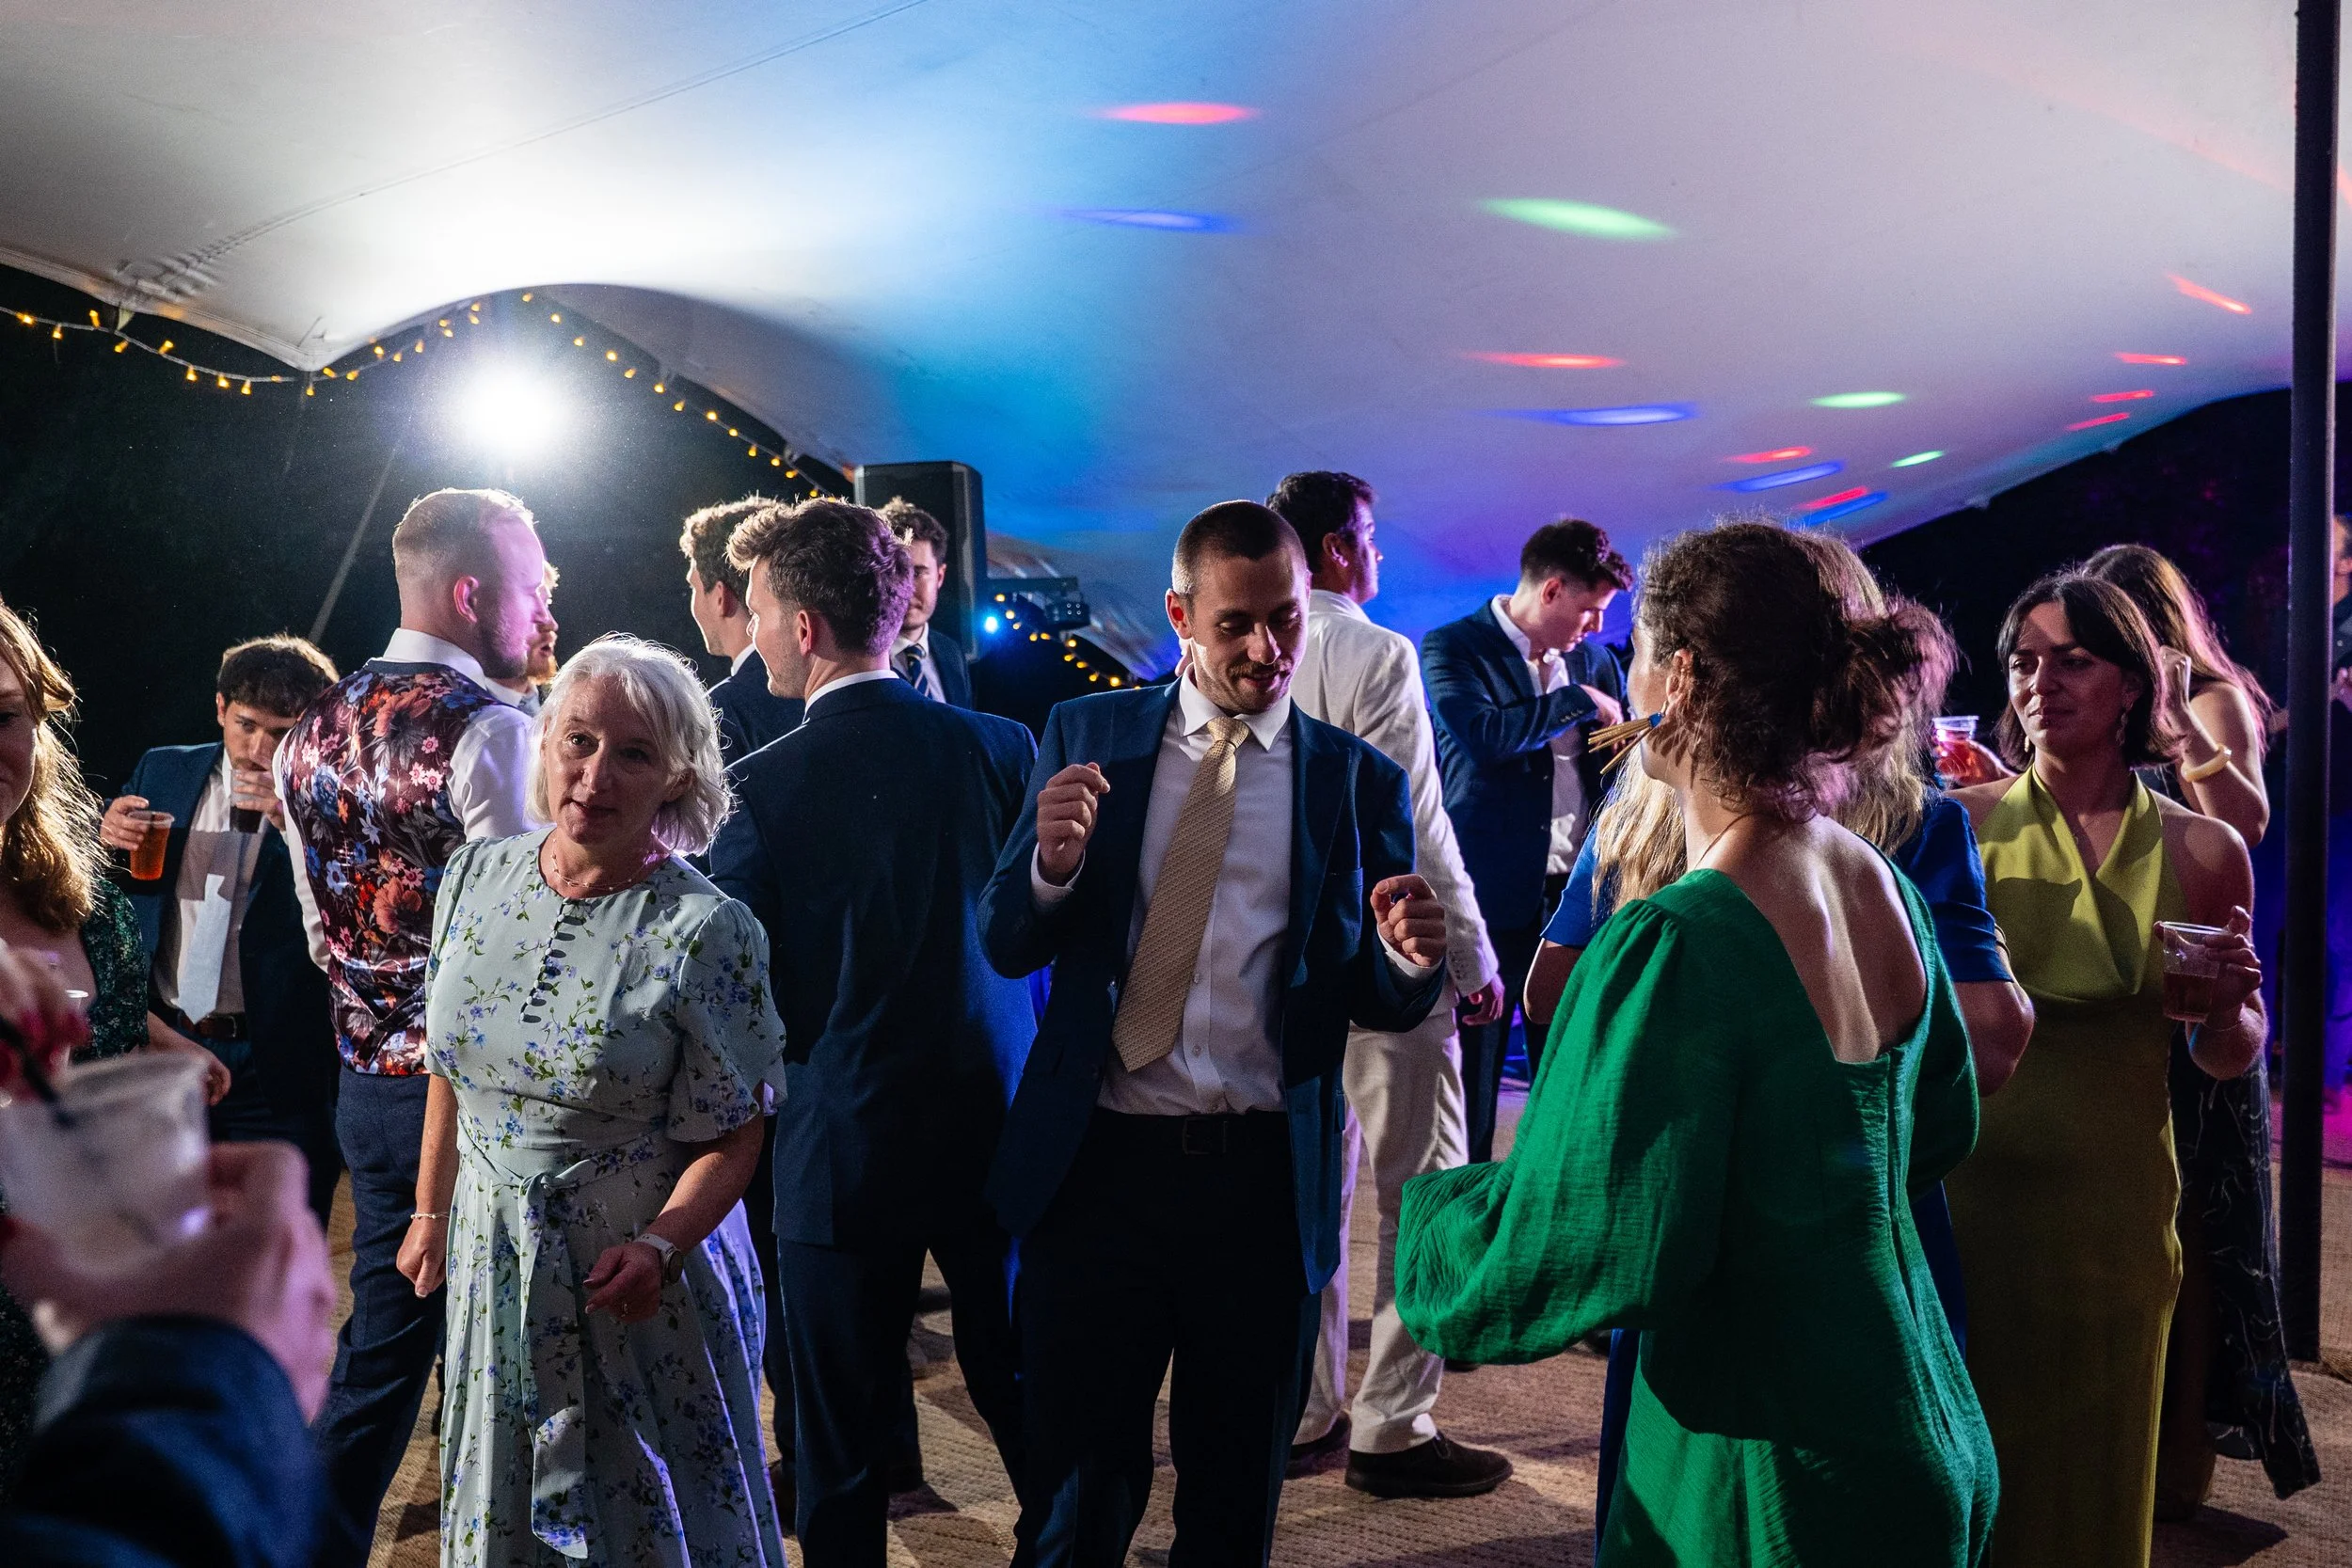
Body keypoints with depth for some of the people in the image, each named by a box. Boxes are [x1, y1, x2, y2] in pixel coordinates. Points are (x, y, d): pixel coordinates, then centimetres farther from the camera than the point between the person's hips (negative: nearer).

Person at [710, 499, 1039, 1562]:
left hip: (845, 1144, -3)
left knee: (846, 1444, 11)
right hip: (999, 1128, 3)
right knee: (1024, 1397, 20)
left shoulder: (763, 786, -14)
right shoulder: (1003, 748, -5)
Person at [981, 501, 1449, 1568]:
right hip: (1097, 1162, 0)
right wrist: (1053, 861, -19)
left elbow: (1377, 1005, 3)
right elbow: (1006, 948, 2)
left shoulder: (1359, 780, 0)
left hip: (1265, 1181, 0)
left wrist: (1410, 961, -20)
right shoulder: (1088, 735, 3)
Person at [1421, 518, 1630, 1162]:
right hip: (1491, 893, -5)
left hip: (1574, 892, 5)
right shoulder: (1453, 647, -5)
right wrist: (1580, 700, -11)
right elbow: (1482, 734, -22)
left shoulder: (1593, 659, 12)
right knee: (1472, 1071, 4)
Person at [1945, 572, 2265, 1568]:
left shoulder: (2203, 850, 0)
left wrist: (2228, 1005, -11)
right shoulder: (1961, 824, -5)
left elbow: (2227, 1058, 9)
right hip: (1967, 1187, -1)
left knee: (2092, 1466, 16)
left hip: (2116, 1204, 1)